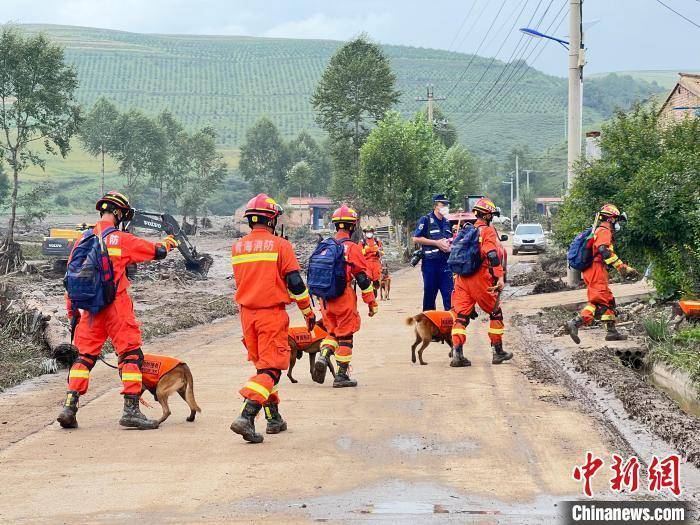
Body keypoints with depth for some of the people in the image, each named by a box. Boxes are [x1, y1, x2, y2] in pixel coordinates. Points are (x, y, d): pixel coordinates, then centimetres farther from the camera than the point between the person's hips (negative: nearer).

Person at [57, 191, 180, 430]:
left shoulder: (83, 239, 8)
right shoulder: (122, 240, -7)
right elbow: (157, 251, 1)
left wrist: (72, 311, 19)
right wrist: (167, 242, 24)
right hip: (116, 306, -5)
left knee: (84, 355, 12)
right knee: (131, 355, 1)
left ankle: (69, 407, 6)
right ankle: (131, 410, -3)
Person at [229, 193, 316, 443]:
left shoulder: (237, 247, 7)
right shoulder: (280, 245, -9)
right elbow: (295, 283, -8)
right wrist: (308, 311, 3)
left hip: (247, 314, 6)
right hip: (272, 314, -6)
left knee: (261, 365, 18)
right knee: (271, 368, -4)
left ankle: (273, 418, 23)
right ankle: (246, 417, -20)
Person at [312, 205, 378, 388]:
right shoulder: (352, 248, -10)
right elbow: (363, 278, -10)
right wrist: (372, 303, -2)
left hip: (326, 300, 5)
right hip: (345, 300, -5)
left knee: (332, 332, 19)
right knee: (345, 336, 5)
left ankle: (323, 355, -8)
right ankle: (341, 376, 8)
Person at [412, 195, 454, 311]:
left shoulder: (447, 222, 16)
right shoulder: (426, 220, -4)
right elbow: (416, 239, -11)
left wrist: (450, 244, 4)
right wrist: (436, 243, -14)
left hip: (445, 262, 5)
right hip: (430, 262, -5)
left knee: (449, 293, 1)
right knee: (430, 293, 4)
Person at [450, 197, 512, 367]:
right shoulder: (488, 231, -6)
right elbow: (492, 255, -19)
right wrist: (500, 277, -23)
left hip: (462, 278, 6)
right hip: (480, 279, -5)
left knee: (461, 316, 2)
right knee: (496, 313, 11)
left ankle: (457, 353, -11)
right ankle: (498, 352, 16)